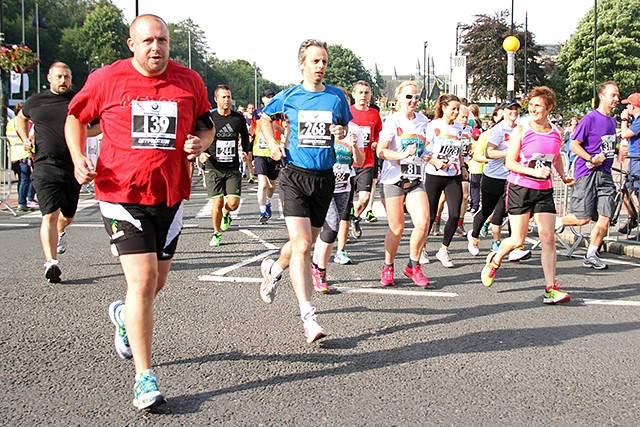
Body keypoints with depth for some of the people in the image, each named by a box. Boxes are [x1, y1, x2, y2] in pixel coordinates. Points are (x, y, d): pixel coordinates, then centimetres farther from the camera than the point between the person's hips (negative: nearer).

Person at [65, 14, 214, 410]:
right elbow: (76, 116, 12)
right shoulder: (106, 79, -3)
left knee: (156, 283, 15)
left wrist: (200, 143, -7)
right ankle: (144, 377, -3)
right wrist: (79, 158, -3)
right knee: (142, 281, -13)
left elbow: (207, 126, 16)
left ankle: (125, 316, 51)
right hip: (122, 195, -4)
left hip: (170, 196, 4)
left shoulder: (190, 81, 3)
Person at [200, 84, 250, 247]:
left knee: (233, 203, -7)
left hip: (233, 168, 2)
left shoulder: (238, 118, 4)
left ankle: (226, 214, 30)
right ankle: (217, 233, 19)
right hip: (213, 168, -1)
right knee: (217, 203, -4)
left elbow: (245, 136, 21)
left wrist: (245, 151, 6)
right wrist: (201, 153, -12)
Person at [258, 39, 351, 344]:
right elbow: (265, 117, 21)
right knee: (301, 245, -15)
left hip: (324, 177, 3)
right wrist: (272, 144, 5)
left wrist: (342, 132, -3)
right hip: (294, 175, -3)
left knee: (307, 241, 15)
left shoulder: (336, 96, 6)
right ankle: (308, 317, -13)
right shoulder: (288, 97, 2)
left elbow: (346, 127, 20)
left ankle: (274, 269, 47)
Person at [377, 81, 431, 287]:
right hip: (393, 180, -4)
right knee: (397, 228, 0)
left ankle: (413, 266, 8)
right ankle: (387, 268, 21)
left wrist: (426, 155, 5)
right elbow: (381, 151, -13)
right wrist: (403, 155, -27)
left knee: (423, 222, -11)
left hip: (415, 180, 4)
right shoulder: (392, 121, -6)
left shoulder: (423, 121, 11)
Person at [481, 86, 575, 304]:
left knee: (548, 239, -4)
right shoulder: (521, 130, -8)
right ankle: (495, 259, 30)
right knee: (517, 240, -2)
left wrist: (563, 176, 13)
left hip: (544, 191, 4)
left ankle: (551, 288, -1)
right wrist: (535, 172, -21)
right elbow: (509, 162, -10)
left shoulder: (557, 133, 6)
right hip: (520, 188, -4)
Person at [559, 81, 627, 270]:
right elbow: (574, 145, -10)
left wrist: (619, 151, 10)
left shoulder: (612, 121, 15)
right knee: (583, 218, -8)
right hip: (587, 173, -7)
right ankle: (557, 223, 21)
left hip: (605, 174, 7)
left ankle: (591, 255, 9)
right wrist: (591, 159, -20)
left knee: (605, 218, -1)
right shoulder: (590, 119, -8)